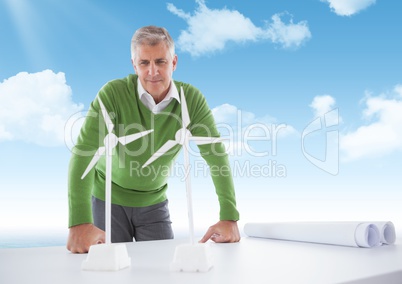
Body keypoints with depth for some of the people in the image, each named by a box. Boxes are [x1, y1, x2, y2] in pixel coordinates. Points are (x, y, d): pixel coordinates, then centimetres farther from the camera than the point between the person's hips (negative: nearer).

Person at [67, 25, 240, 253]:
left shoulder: (192, 98, -17)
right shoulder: (114, 93, -24)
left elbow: (217, 155, -19)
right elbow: (84, 152, -30)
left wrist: (229, 217, -29)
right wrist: (80, 222, -41)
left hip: (154, 202, 2)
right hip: (109, 199, -2)